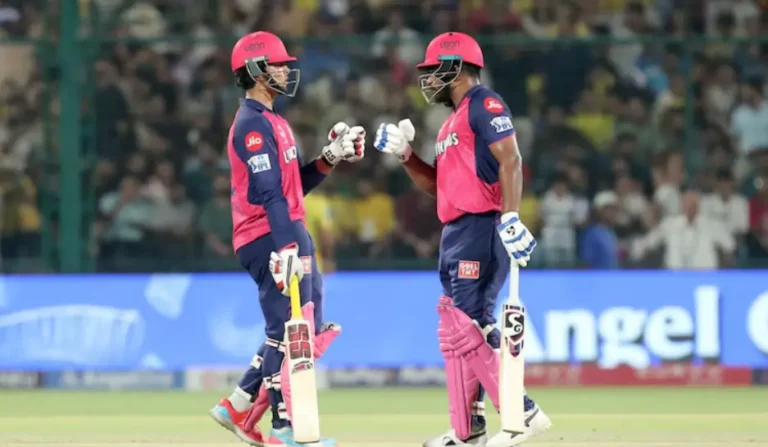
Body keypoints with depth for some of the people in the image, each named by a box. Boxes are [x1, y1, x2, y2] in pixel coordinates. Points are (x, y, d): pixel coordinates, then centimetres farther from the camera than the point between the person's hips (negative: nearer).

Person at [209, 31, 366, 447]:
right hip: (270, 239, -10)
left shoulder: (273, 121, 20)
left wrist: (330, 158, 8)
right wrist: (287, 248, -28)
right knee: (287, 332, -9)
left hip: (290, 235, 10)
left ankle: (238, 406, 18)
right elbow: (268, 193, -21)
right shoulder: (253, 123, -12)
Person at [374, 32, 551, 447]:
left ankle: (522, 412, -17)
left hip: (481, 230, -10)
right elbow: (436, 184, 26)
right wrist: (403, 154, 12)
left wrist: (510, 219, -27)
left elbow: (510, 161, -18)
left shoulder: (484, 104, -7)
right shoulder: (453, 121, 22)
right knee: (456, 332, 10)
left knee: (466, 329, -16)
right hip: (458, 236, 10)